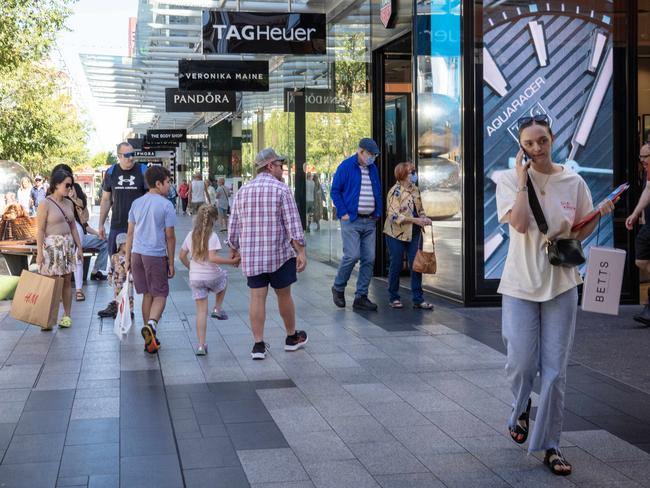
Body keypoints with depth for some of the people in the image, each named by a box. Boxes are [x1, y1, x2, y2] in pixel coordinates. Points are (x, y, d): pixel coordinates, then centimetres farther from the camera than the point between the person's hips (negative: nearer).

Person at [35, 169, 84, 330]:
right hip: (51, 245, -6)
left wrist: (79, 247, 13)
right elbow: (40, 229, -11)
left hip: (68, 245, 6)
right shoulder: (45, 204, -9)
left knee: (67, 281, 7)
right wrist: (39, 252, -15)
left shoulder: (69, 203, 10)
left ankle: (67, 316, 14)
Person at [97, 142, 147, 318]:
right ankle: (117, 303, 14)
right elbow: (106, 200, 14)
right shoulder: (111, 173, 7)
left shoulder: (143, 171, -2)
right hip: (117, 226, 3)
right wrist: (101, 224, 11)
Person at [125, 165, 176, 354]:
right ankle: (150, 325, -23)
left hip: (137, 253, 5)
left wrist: (128, 258, 17)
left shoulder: (136, 203, 10)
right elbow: (169, 236, -5)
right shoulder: (166, 205, -6)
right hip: (156, 255, -5)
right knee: (160, 295, 4)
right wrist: (171, 263, 2)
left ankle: (149, 339, 17)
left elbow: (130, 233, 12)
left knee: (147, 295, 14)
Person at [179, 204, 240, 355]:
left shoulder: (191, 235, 4)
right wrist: (232, 261, -17)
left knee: (201, 311, 7)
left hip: (195, 278, 4)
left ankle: (201, 345, 2)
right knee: (223, 275, 33)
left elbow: (182, 256, 11)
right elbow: (212, 258, -24)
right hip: (212, 277, -4)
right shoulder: (212, 236, -13)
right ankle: (218, 308, 27)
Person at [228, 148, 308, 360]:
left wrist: (233, 249, 23)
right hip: (279, 253, -3)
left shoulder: (242, 191, 7)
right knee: (284, 295, 11)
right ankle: (292, 337, 26)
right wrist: (301, 252, -11)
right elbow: (293, 224, -12)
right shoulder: (281, 189, -8)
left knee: (257, 297, 3)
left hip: (250, 255, 3)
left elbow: (233, 225, 11)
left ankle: (258, 344, 1)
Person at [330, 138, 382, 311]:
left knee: (369, 259, 2)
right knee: (352, 255, -15)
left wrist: (378, 213, 10)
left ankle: (361, 297, 9)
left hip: (370, 221, 6)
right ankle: (338, 288, 8)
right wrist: (343, 213, -11)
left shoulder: (373, 169, 13)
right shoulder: (346, 167, -5)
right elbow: (335, 191, -5)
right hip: (351, 220, -6)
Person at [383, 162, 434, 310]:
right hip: (397, 234, -6)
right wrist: (415, 220, -26)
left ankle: (418, 299, 5)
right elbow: (394, 215, -21)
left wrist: (424, 218, -2)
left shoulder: (415, 190, 9)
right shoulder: (395, 191, -13)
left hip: (414, 233, 6)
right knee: (396, 265, 3)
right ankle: (394, 298, 17)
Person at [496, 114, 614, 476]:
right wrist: (523, 180, -16)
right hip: (521, 283, -1)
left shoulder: (574, 182, 2)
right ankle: (521, 410, 36)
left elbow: (580, 233, 8)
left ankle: (550, 444, 14)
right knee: (521, 363, 2)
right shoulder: (510, 181, -4)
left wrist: (599, 213, -10)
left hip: (561, 284, 1)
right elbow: (520, 224, -19)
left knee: (555, 370, 1)